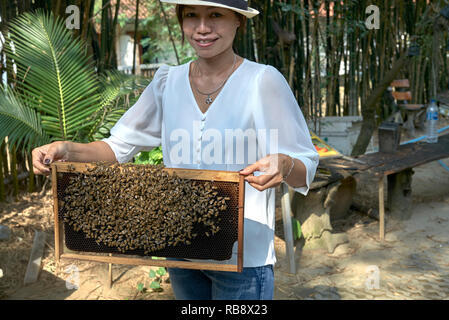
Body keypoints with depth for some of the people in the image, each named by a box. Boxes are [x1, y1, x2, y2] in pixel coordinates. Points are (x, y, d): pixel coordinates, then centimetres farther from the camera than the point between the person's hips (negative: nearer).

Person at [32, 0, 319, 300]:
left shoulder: (264, 81, -11)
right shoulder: (168, 82, 1)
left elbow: (306, 171, -10)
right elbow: (120, 145, 6)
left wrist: (284, 165, -33)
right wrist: (69, 150, -12)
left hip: (243, 257, -4)